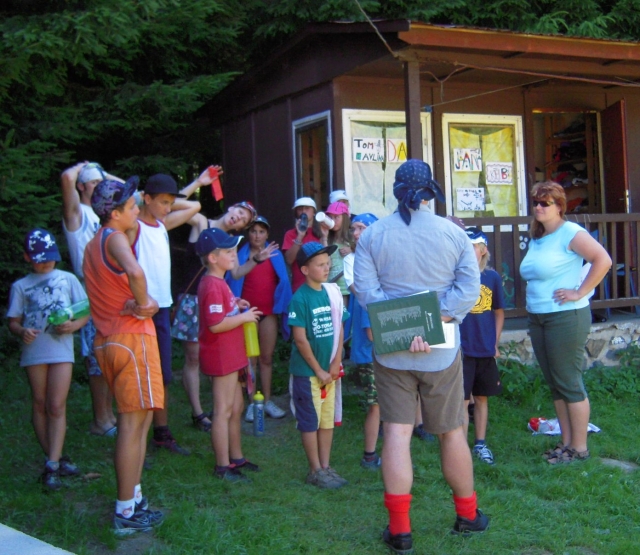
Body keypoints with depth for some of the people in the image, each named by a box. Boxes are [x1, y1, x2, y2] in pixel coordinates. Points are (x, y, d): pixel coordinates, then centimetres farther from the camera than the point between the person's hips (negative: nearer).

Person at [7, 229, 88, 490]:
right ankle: (56, 457, 19)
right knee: (40, 405, 7)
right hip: (34, 350, 2)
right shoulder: (21, 286, 9)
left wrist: (74, 325, -13)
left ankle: (52, 466, -8)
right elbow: (13, 321, 7)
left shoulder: (67, 279, 9)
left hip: (61, 349, -1)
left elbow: (86, 311, 8)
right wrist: (21, 331, -16)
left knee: (56, 406, -8)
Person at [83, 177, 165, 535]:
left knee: (139, 420, 18)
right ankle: (126, 513, 2)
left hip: (110, 340, 10)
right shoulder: (114, 237, -14)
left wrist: (139, 303, -9)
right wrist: (143, 301, -17)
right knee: (133, 423, -4)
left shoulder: (93, 244, 15)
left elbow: (113, 287, 11)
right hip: (131, 338, -10)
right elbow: (135, 271, -35)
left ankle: (134, 500, 25)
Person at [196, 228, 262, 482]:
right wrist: (244, 317, -17)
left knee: (236, 407, 18)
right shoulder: (212, 286, -20)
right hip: (221, 355, -11)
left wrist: (236, 305, 7)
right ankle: (223, 467, 5)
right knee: (224, 410, -3)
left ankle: (236, 457, 30)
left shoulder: (218, 282, 13)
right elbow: (216, 324, -27)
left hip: (231, 355, 11)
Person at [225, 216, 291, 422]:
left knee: (267, 358, 8)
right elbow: (232, 279, 0)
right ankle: (252, 403, 8)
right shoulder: (241, 254, 2)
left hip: (268, 312, 2)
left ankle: (267, 401, 16)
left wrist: (281, 306, 2)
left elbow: (283, 281, 9)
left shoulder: (275, 255, 8)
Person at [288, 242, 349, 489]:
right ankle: (316, 471, 14)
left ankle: (326, 466, 23)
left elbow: (339, 328, 8)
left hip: (329, 369, 6)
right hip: (307, 371, -6)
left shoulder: (332, 292, 4)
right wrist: (318, 370, -11)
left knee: (327, 420, 12)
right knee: (310, 422, 4)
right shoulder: (300, 298, -14)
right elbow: (300, 339, -15)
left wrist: (336, 363, -1)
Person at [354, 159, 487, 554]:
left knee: (397, 433, 2)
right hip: (441, 351, 0)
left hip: (391, 350, 0)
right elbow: (470, 288, -12)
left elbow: (365, 289, -12)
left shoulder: (372, 235, 0)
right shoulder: (454, 233, -1)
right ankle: (467, 515, 28)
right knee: (452, 433, 12)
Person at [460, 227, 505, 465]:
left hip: (486, 350, 3)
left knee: (482, 398, 14)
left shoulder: (492, 277, 1)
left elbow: (499, 312, 10)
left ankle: (481, 444, 26)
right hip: (462, 349, -3)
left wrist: (495, 343, 7)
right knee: (462, 401, 1)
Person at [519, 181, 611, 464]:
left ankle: (580, 447, 7)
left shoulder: (570, 233, -11)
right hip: (537, 318, 8)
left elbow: (603, 260, -21)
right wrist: (531, 306, 14)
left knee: (569, 383, -3)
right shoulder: (536, 237, 13)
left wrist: (579, 293, -18)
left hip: (566, 316, -8)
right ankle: (566, 443, 22)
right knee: (554, 384, 12)